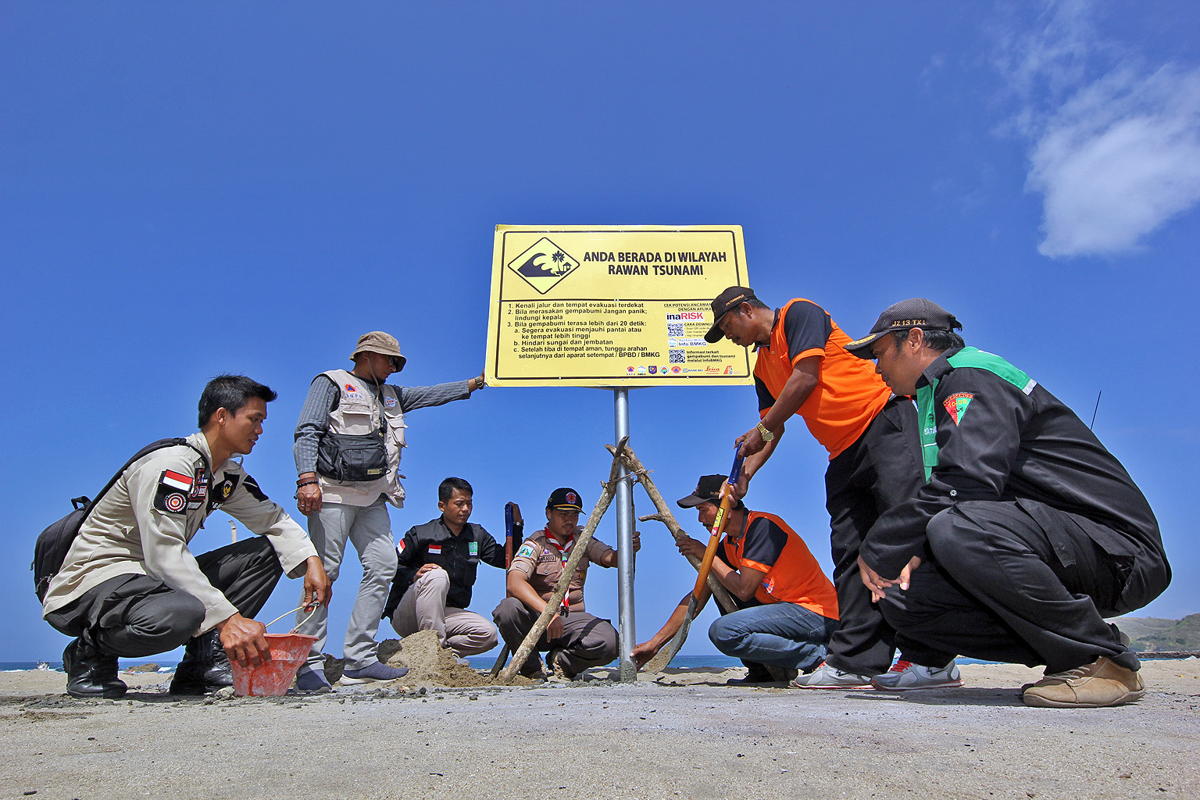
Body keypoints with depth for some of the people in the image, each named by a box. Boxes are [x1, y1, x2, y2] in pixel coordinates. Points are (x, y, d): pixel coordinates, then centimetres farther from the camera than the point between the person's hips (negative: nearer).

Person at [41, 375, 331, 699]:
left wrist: (311, 562, -8)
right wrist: (228, 618, -38)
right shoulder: (170, 465, -21)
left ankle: (204, 660, -7)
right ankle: (90, 652, -6)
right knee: (181, 613, -40)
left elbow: (274, 519, 12)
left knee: (265, 552, -1)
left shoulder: (230, 476, 7)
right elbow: (164, 553, -31)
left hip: (154, 577, 9)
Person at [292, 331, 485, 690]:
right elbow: (306, 432, -5)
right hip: (333, 492, -7)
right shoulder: (331, 383, 5)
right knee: (323, 572, -8)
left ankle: (360, 660, 1)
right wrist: (307, 478, -19)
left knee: (382, 566, -3)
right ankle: (309, 663, -3)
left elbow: (431, 394, 26)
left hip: (373, 497, 7)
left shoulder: (391, 395, 26)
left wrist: (475, 382, 18)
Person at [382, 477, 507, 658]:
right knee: (436, 576, -32)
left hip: (446, 615, 5)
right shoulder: (421, 534, -5)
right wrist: (414, 575, -26)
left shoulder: (477, 535, 9)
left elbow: (506, 560, 4)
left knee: (488, 634, -19)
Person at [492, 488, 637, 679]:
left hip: (572, 619, 3)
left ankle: (560, 660, 5)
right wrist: (547, 611, -36)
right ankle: (531, 670, -7)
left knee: (609, 642, -28)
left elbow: (612, 558, -1)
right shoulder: (535, 543, -5)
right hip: (536, 618, -2)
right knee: (508, 608, -35)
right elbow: (514, 582, -22)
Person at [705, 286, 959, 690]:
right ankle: (854, 661, 4)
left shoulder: (798, 313, -1)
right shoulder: (763, 367, 22)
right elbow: (773, 429, 23)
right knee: (850, 555, 3)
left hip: (883, 425, -9)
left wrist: (761, 430, -6)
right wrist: (744, 474, 10)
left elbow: (806, 377, -14)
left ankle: (935, 659, -8)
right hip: (844, 456, 9)